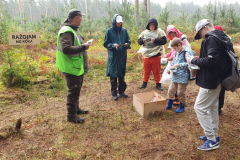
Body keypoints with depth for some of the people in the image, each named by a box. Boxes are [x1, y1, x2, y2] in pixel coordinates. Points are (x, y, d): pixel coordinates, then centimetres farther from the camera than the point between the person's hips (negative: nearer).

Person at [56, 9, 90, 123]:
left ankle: (76, 109, 36)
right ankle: (71, 116, 10)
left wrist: (83, 45, 10)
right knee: (73, 91, -2)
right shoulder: (66, 31, -19)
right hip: (71, 68, -10)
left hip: (78, 67, 10)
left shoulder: (73, 30, 14)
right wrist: (83, 47, -24)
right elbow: (66, 49, -29)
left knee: (77, 89, 20)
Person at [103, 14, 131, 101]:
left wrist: (127, 44, -10)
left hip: (122, 56, 3)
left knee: (122, 75, 11)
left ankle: (121, 91, 25)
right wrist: (113, 45, -18)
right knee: (113, 76, 2)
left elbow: (128, 41, 12)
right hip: (113, 57, -3)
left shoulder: (124, 31, 7)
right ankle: (114, 93, 14)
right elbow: (105, 44, -1)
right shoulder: (109, 31, -2)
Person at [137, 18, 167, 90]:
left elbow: (164, 41, -8)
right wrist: (142, 41, -15)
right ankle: (144, 82, 27)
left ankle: (158, 83, 21)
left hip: (156, 55, -2)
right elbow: (139, 41, 7)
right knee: (146, 70, 13)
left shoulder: (160, 32, -1)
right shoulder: (144, 32, 8)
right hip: (146, 55, 3)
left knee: (156, 70, 7)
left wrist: (155, 40, -20)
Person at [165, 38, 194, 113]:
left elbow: (189, 64, -25)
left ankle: (181, 107, 24)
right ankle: (169, 105, 29)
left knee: (181, 92, 5)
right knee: (171, 90, 14)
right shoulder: (178, 53, 11)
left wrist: (178, 65, -27)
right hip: (175, 76, 8)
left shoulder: (187, 52, -15)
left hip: (182, 77, -8)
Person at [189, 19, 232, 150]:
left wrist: (195, 60, -12)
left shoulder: (212, 39, -18)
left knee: (200, 108, -3)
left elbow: (210, 61, -27)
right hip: (217, 79, 10)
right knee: (213, 107, 18)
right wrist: (200, 59, 9)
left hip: (210, 81, -10)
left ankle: (212, 140, 5)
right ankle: (214, 135, 31)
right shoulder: (221, 38, 13)